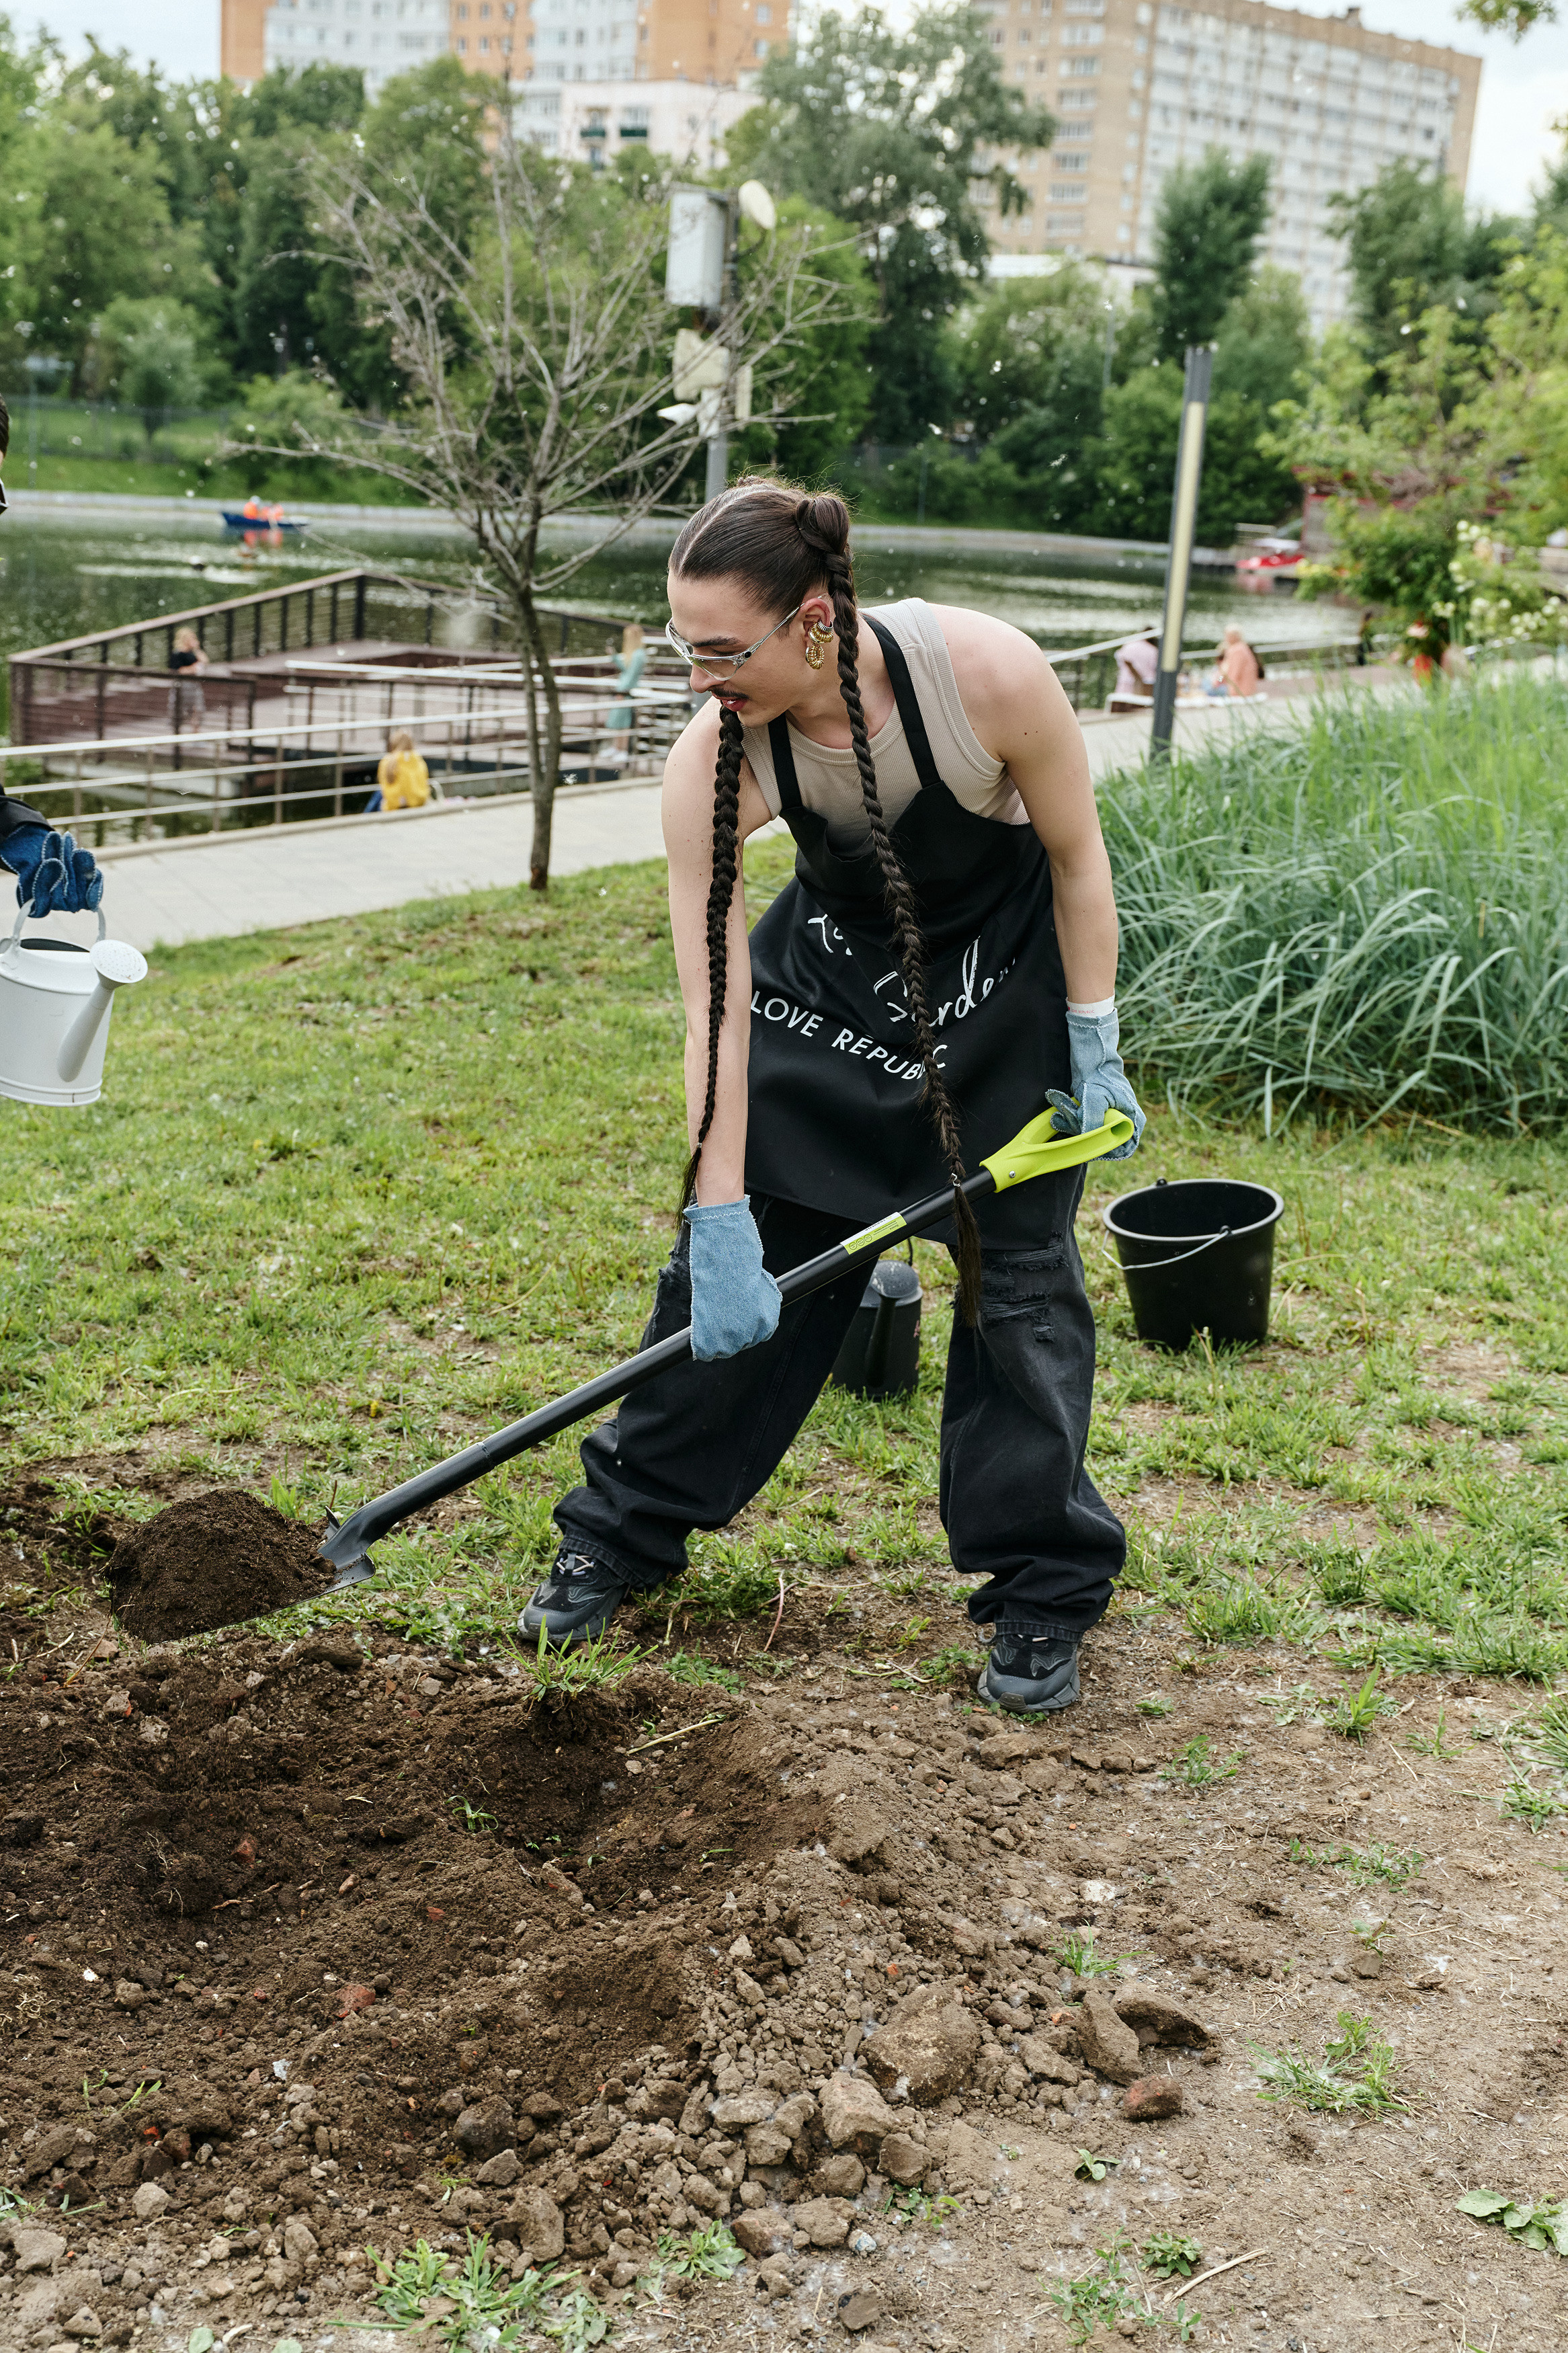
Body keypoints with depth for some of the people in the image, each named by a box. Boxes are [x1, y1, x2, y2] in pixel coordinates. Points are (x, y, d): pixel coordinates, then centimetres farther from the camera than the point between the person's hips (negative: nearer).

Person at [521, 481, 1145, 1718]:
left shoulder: (988, 671, -33)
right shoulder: (710, 764, -27)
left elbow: (1078, 858, -15)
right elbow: (717, 1010, -24)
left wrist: (1097, 1055, -13)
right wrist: (719, 1223, -25)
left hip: (1007, 971, -1)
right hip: (834, 969, 2)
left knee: (1019, 1269, -2)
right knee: (733, 1259, 2)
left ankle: (1044, 1595, 13)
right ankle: (627, 1531, 21)